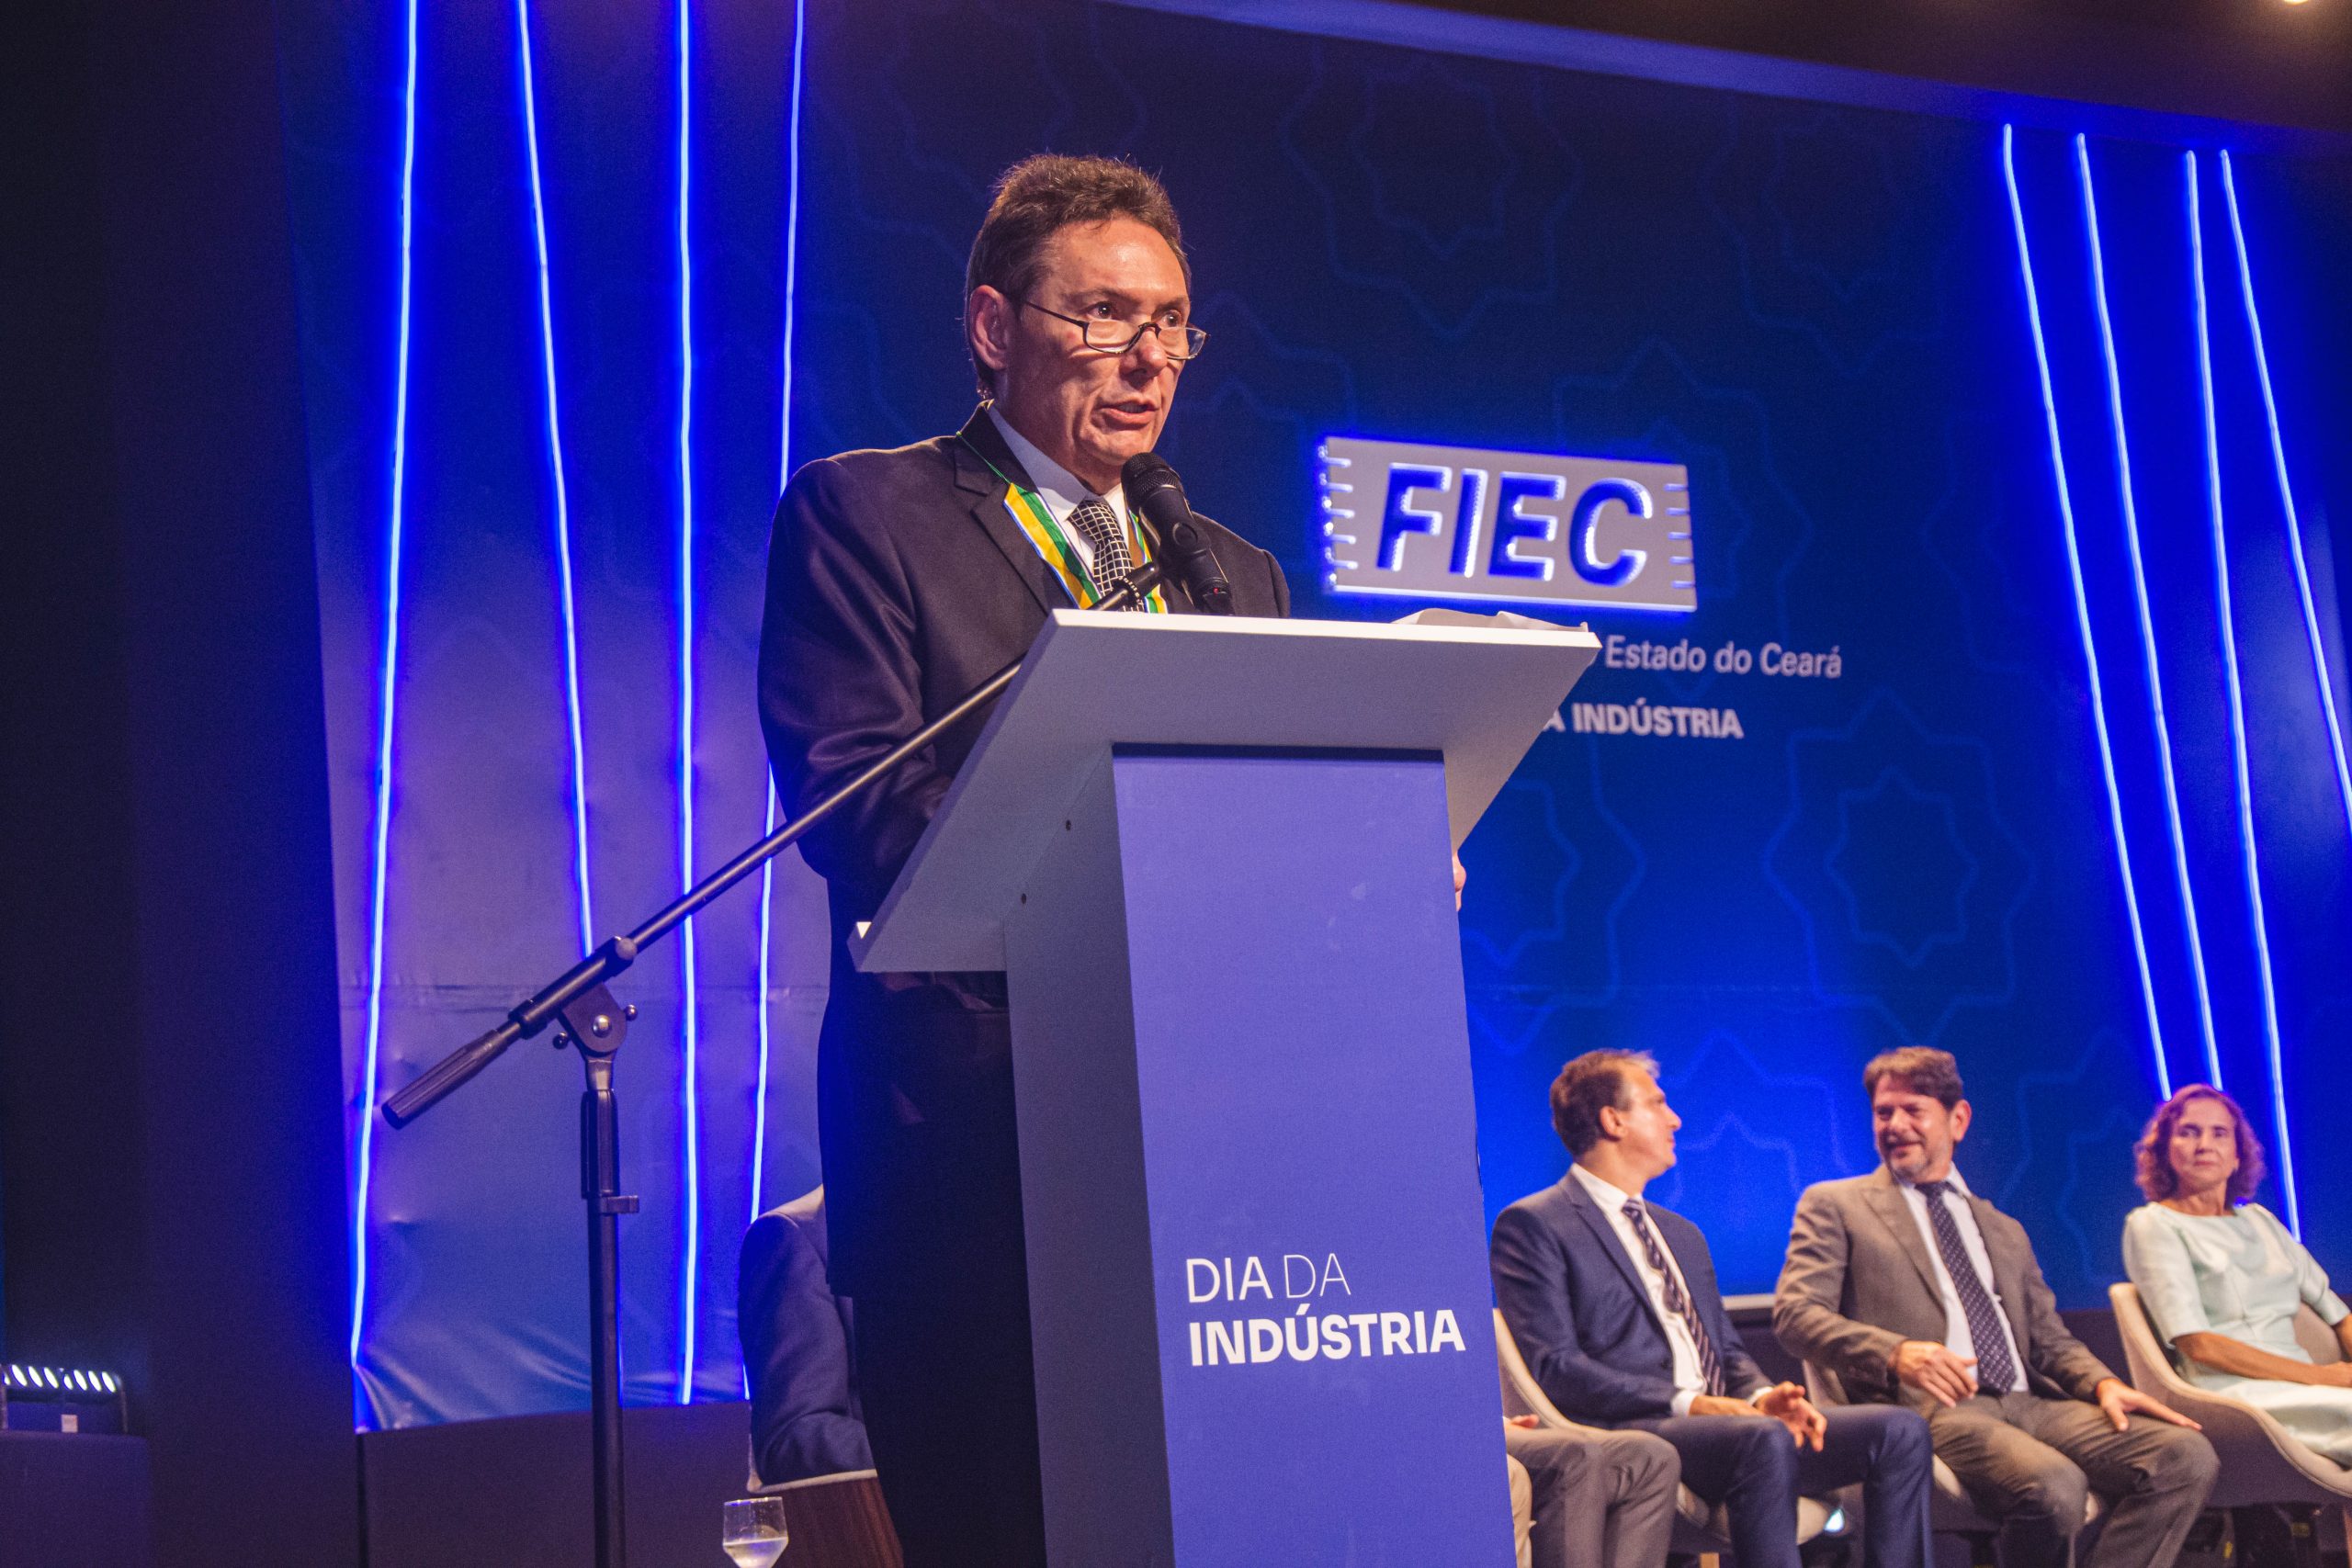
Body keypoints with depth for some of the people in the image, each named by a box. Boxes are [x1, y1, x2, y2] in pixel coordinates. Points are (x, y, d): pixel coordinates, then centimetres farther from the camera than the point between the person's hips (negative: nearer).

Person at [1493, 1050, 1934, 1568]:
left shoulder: (1682, 1234, 29)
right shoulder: (1532, 1226, 1)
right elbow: (1554, 1367, -9)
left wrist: (1763, 1396, 1)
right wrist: (1685, 1403, -18)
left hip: (1724, 1421, 8)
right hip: (1630, 1435, -8)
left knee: (1901, 1430, -12)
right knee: (1766, 1441, -37)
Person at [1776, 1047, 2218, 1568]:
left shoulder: (2004, 1232, 30)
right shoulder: (1834, 1206, 13)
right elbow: (1795, 1313, -1)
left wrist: (2104, 1383, 1)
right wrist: (1896, 1352, -20)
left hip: (2029, 1402, 6)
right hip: (1926, 1408, -6)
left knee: (2186, 1456, -20)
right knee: (2053, 1485, -36)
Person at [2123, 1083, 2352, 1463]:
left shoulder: (2259, 1219, 23)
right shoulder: (2152, 1225, 3)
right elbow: (2198, 1344, -8)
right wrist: (2320, 1375, -12)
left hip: (2300, 1387, 6)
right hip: (2231, 1390, -6)